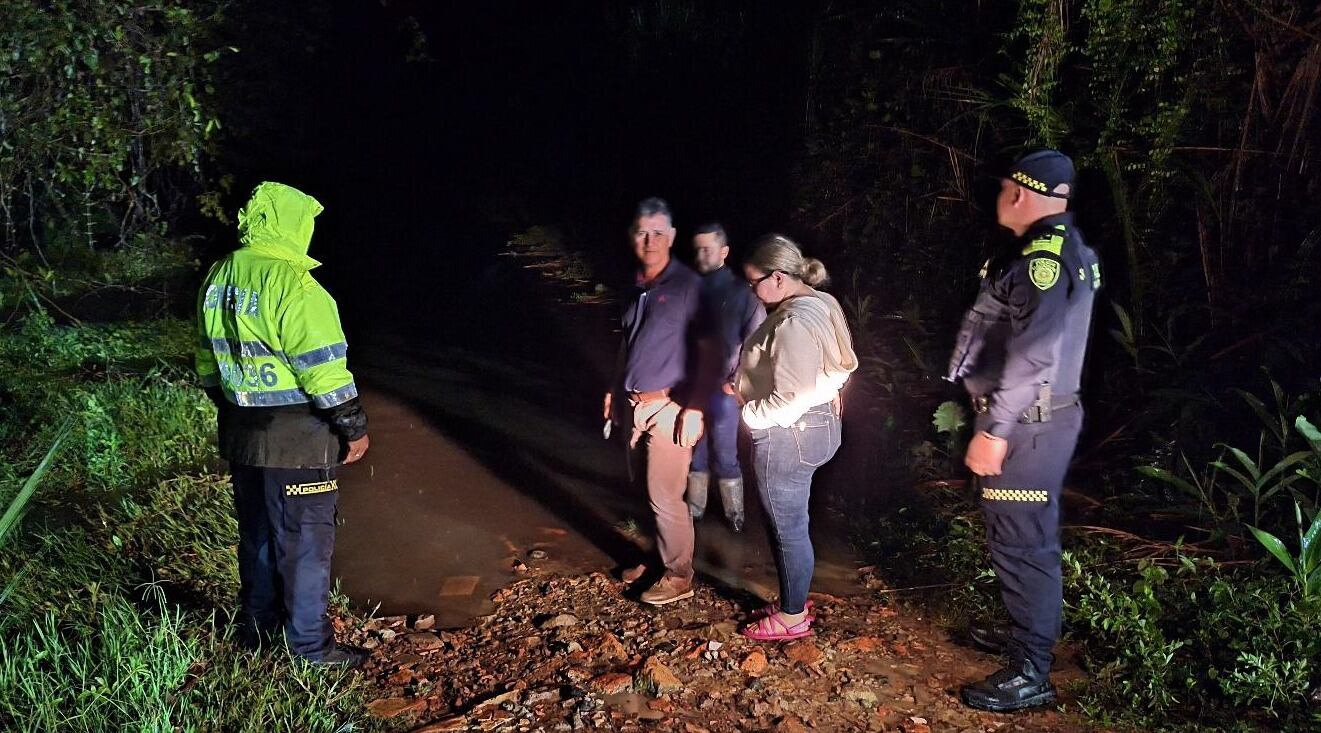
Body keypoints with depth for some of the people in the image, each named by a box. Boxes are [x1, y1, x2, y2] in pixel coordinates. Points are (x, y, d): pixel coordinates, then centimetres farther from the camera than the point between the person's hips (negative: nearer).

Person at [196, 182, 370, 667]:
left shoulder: (219, 276, 6)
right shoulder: (290, 282, -20)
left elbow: (209, 358, 15)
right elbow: (322, 365, -19)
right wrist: (353, 426, -10)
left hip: (239, 433, 8)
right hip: (295, 437, -8)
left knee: (257, 533, 22)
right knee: (305, 540, 5)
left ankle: (256, 627, 37)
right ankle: (309, 645, 16)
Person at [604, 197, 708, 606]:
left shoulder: (688, 286, -12)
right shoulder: (637, 287, 9)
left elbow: (705, 353, -13)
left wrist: (693, 409, -17)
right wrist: (615, 390, 21)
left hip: (668, 408, -7)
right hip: (636, 406, 7)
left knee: (666, 497, 0)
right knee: (651, 491, 16)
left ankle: (678, 576, 14)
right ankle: (662, 556, 32)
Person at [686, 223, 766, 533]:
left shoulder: (741, 293, -8)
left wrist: (737, 380, -12)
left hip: (723, 391, -3)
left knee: (725, 457, 7)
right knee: (696, 453, 15)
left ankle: (735, 515, 23)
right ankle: (694, 509, 31)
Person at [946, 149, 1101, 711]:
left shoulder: (1046, 257, -19)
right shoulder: (1059, 249, 14)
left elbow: (1033, 355, -27)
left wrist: (994, 430, -26)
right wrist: (993, 417, 24)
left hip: (1025, 425, -11)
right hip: (1030, 419, 11)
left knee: (1022, 544, -4)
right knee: (1019, 538, 21)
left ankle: (1030, 674, 4)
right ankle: (1025, 634, 36)